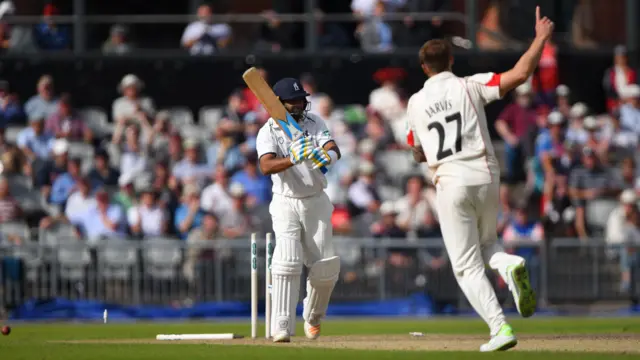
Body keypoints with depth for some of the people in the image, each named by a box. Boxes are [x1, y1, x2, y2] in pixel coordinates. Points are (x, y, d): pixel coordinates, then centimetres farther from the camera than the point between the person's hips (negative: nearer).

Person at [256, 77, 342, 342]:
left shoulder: (314, 124, 0)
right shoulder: (268, 132, -11)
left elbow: (334, 149, -15)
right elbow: (266, 166, -28)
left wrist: (327, 156, -39)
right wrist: (293, 159, -45)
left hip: (316, 202, 3)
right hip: (286, 203, -3)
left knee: (326, 266, 2)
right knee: (288, 261, -20)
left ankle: (313, 317, 29)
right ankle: (282, 327, -20)